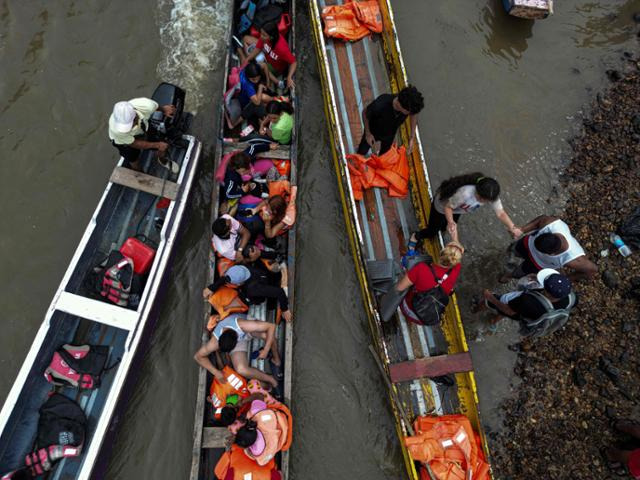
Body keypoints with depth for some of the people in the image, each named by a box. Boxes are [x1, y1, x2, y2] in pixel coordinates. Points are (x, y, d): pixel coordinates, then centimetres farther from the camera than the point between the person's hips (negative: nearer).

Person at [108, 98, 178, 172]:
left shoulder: (146, 106, -42)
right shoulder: (116, 129, -44)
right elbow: (134, 144, -26)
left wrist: (163, 109, 2)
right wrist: (157, 145, -23)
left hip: (144, 128, 3)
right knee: (136, 168, 7)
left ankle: (162, 161, 50)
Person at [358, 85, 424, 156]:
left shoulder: (409, 106, -36)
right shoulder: (380, 105, -47)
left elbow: (414, 115, -10)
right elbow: (364, 112, -25)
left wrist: (412, 137, -14)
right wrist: (368, 133, -15)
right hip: (373, 131, -2)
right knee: (362, 151, 25)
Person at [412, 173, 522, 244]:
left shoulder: (491, 195, -31)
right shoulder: (465, 193, -48)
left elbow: (501, 213, -28)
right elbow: (448, 207, -34)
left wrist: (512, 228, -40)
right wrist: (451, 222, -49)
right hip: (442, 204, -5)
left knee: (443, 228, 29)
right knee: (432, 232, 12)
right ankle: (416, 237, 42)